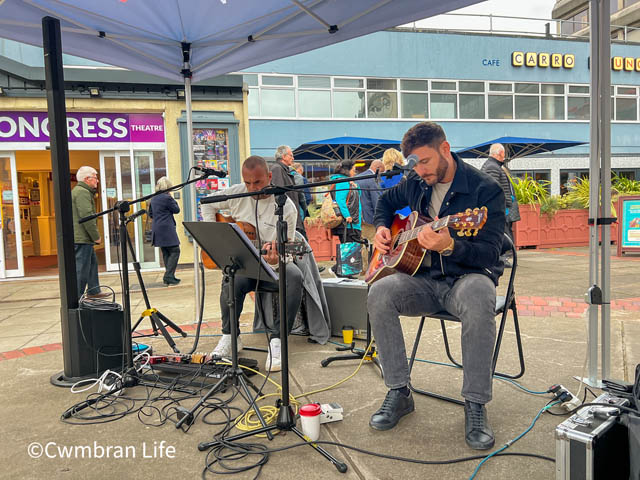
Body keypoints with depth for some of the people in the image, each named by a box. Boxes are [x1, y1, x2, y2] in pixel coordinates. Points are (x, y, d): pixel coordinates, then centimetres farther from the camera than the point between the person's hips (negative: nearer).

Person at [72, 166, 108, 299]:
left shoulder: (78, 191, 20)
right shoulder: (82, 192, -15)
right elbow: (86, 216, -22)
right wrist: (96, 236, -18)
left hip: (82, 238, 11)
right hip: (82, 238, -11)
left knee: (92, 263, 20)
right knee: (81, 268, -8)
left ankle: (94, 291, 29)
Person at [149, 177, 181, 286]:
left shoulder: (153, 199, 13)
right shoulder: (167, 198, -12)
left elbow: (150, 214, 21)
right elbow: (177, 210, -3)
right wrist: (172, 199, 4)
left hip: (157, 229, 9)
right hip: (167, 229, -9)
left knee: (165, 253, 13)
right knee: (175, 251, -4)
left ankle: (168, 277, 15)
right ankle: (169, 276, -12)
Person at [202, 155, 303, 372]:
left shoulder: (287, 208, -9)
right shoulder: (237, 194, 1)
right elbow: (208, 204, 16)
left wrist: (276, 259, -33)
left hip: (273, 265, -1)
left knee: (294, 277, -35)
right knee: (231, 282, -32)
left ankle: (276, 339, -26)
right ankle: (230, 336, -7)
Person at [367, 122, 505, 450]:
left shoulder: (485, 189, -10)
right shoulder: (415, 184, 7)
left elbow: (489, 254, -16)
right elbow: (386, 202, 29)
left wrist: (449, 247, -34)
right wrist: (382, 228, 7)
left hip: (467, 276, -4)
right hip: (424, 279, 4)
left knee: (479, 300, -39)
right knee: (379, 293, -25)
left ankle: (475, 404, -23)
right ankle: (399, 392, -12)